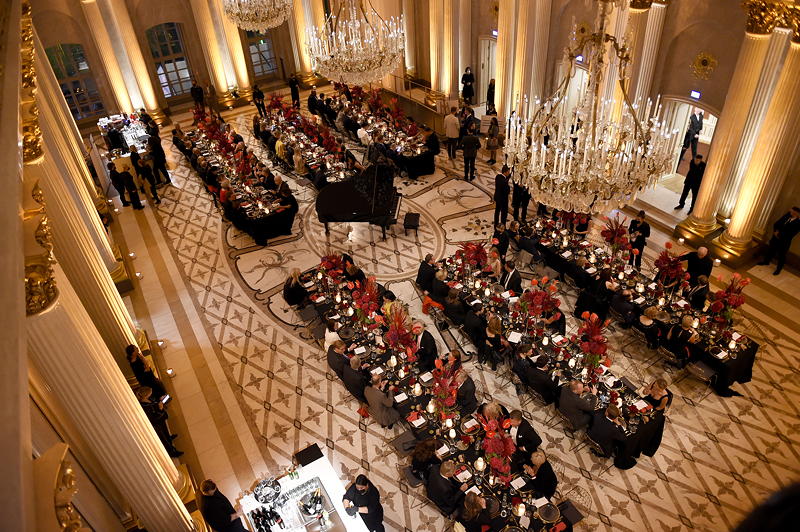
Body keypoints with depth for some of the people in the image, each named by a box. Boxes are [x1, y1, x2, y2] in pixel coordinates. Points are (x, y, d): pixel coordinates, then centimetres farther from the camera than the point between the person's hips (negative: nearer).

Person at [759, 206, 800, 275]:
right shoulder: (787, 215, -4)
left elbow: (791, 234, -22)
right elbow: (776, 224, 4)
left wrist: (779, 234, -17)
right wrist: (776, 231, -12)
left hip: (784, 241, -6)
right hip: (776, 237, 6)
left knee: (781, 255, 9)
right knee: (770, 249, 22)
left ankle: (778, 269, 25)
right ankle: (766, 261, 44)